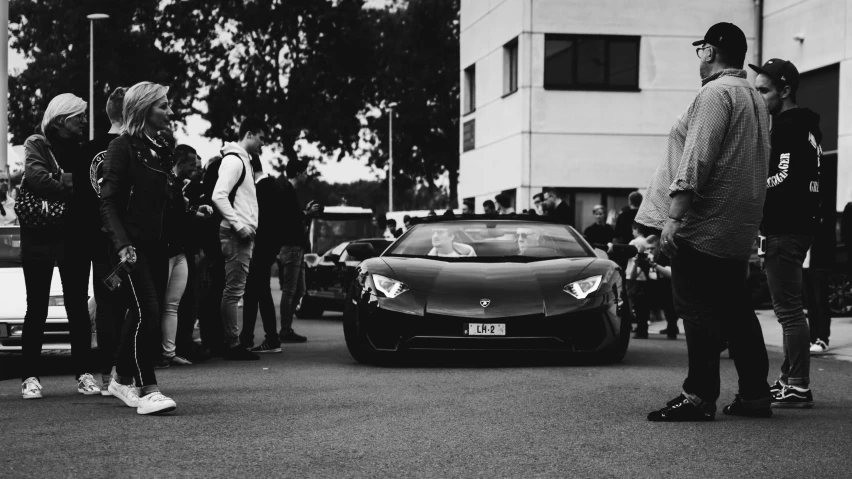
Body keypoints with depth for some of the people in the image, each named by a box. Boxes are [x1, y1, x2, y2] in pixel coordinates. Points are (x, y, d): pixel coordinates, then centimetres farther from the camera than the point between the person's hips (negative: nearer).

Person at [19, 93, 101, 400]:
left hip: (74, 236, 4)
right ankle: (31, 377, 4)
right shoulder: (36, 145, -2)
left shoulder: (80, 150, 12)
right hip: (41, 236, -4)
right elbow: (37, 178, -20)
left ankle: (82, 373, 10)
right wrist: (72, 185, -17)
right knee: (37, 307, -1)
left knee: (78, 306, 4)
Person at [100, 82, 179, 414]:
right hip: (132, 246, -8)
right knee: (147, 312, -16)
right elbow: (108, 202, -13)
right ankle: (147, 390, -15)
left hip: (157, 246, 8)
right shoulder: (123, 148, -7)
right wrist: (122, 244, -22)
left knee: (143, 316, 12)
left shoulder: (162, 150, 15)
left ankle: (123, 380, 27)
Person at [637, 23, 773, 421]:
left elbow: (696, 160, -20)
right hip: (739, 232, 9)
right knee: (735, 310, 13)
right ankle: (755, 393, 15)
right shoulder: (755, 99, 19)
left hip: (703, 225, -9)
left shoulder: (715, 93, -11)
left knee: (699, 311, -7)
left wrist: (674, 216, -22)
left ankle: (699, 396, -8)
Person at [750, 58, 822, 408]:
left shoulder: (788, 128, -12)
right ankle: (788, 380, 22)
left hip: (786, 229, -11)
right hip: (797, 224, 11)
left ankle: (799, 388, -10)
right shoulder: (805, 126, 18)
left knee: (788, 308, -10)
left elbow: (785, 178, -22)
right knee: (789, 307, 16)